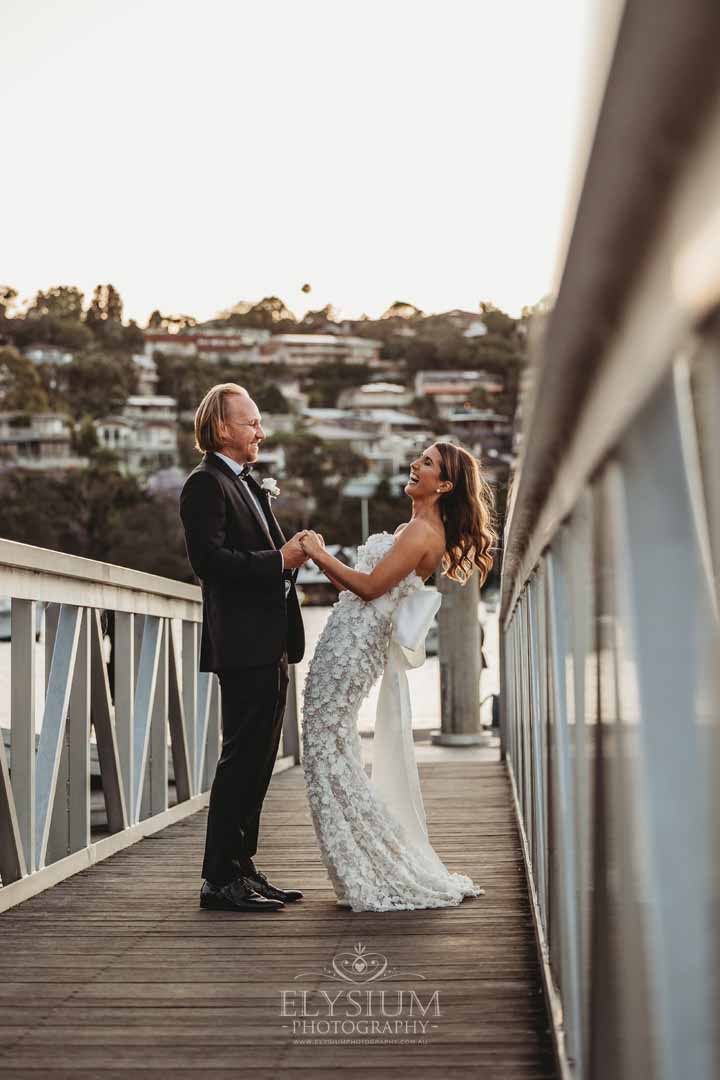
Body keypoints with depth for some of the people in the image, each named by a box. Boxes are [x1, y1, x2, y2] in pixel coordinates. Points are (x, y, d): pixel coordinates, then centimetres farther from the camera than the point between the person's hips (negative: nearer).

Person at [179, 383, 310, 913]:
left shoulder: (249, 484, 22)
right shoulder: (206, 483, -9)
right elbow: (209, 559, -21)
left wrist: (292, 551, 10)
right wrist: (279, 560, -18)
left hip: (269, 645, 10)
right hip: (242, 645, -10)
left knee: (256, 760, 12)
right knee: (242, 757, -8)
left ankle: (242, 869, 19)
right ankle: (221, 880, -2)